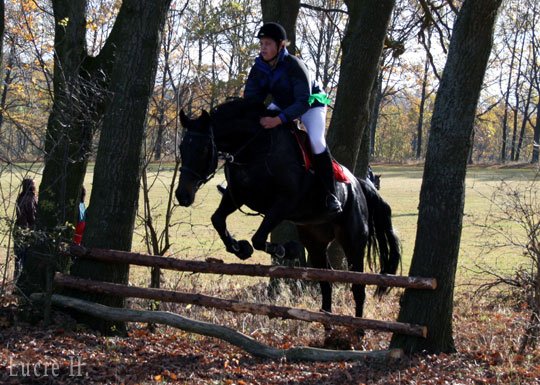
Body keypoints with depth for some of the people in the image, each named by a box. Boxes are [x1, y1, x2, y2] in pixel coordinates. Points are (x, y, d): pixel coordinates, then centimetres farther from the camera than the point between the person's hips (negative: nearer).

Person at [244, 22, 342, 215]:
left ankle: (330, 194, -19)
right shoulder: (259, 68, -15)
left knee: (316, 141, -29)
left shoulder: (294, 65, -32)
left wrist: (279, 120, -49)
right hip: (282, 105, 7)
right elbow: (251, 99, -10)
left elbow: (303, 101, -37)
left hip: (311, 104, -7)